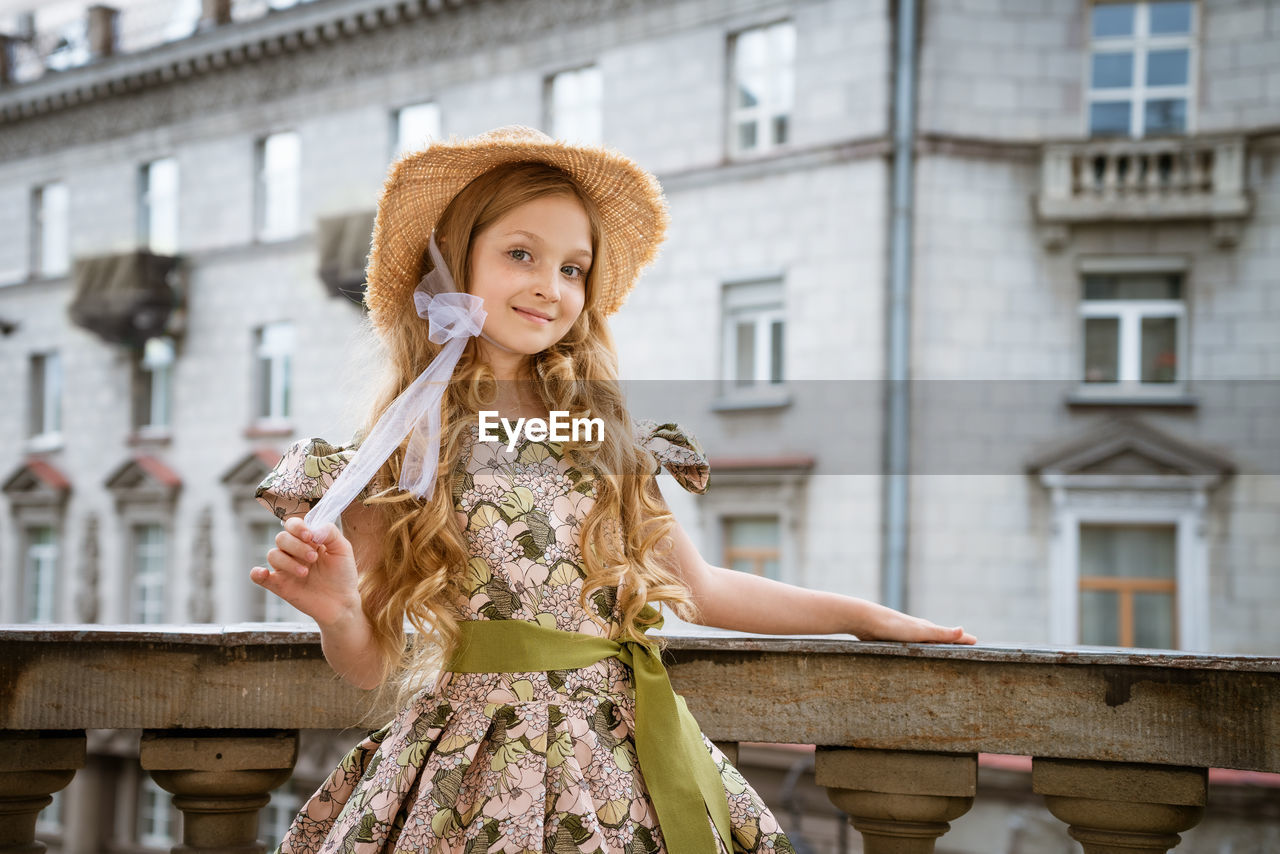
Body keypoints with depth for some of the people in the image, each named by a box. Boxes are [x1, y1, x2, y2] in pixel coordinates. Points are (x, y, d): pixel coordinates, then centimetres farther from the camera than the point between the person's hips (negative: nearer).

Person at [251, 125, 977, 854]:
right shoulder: (405, 449, -3)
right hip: (476, 775, -3)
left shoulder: (606, 438, 7)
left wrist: (865, 616, 21)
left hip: (626, 769, 3)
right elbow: (372, 664, 0)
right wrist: (339, 612, -22)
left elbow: (697, 587, 18)